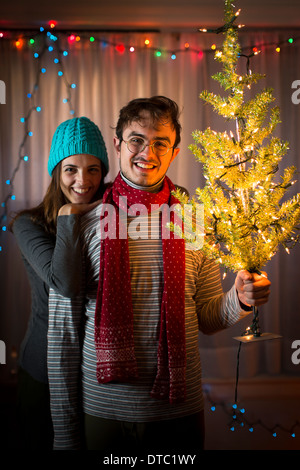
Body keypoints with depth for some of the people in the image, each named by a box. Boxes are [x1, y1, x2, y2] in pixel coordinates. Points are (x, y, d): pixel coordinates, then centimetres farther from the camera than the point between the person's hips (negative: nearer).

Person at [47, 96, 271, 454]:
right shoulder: (83, 223, -7)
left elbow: (208, 319, 5)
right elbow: (63, 334, -4)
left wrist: (239, 299, -17)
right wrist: (65, 433, -1)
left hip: (179, 410, 2)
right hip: (103, 410, -1)